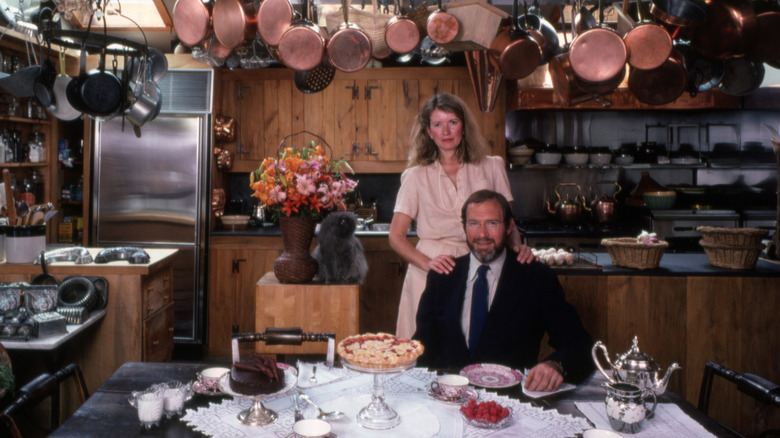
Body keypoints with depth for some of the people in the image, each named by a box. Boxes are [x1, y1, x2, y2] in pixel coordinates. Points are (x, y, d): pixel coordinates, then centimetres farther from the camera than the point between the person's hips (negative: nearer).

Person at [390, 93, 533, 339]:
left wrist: (517, 246, -9)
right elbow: (396, 236, 3)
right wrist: (427, 262, -14)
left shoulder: (491, 168, 9)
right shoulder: (417, 176, 7)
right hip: (431, 273, -1)